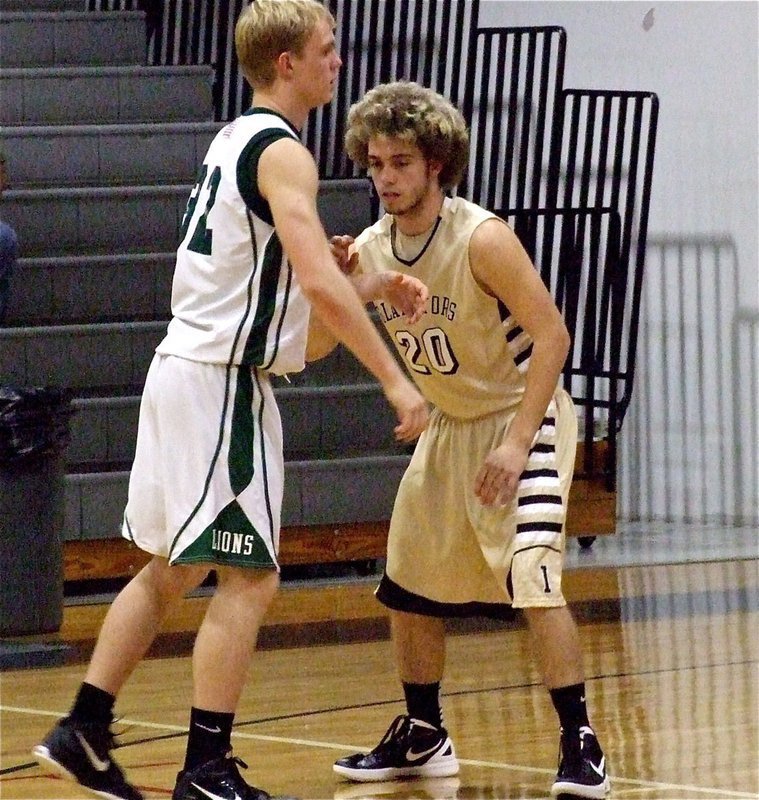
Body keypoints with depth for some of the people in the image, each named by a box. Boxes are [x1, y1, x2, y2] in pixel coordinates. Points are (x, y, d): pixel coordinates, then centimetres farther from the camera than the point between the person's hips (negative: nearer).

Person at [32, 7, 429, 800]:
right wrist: (395, 381, -24)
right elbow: (319, 284, -25)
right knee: (248, 579, -6)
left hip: (183, 369, 9)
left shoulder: (235, 140, 15)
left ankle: (83, 731, 17)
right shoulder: (283, 154, -14)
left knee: (169, 569, 16)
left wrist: (373, 287, 18)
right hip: (222, 383, -9)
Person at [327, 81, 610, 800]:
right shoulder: (368, 250, -5)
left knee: (531, 575, -22)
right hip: (449, 425, 7)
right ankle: (422, 738, 29)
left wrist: (517, 441, -31)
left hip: (523, 417, -7)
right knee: (408, 585, 12)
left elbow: (552, 337, -25)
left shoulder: (481, 238, -24)